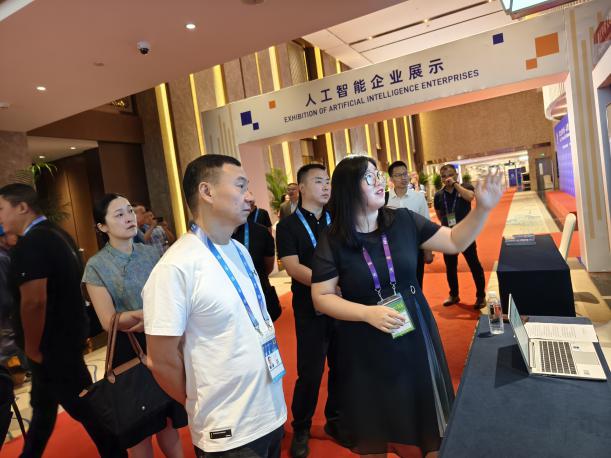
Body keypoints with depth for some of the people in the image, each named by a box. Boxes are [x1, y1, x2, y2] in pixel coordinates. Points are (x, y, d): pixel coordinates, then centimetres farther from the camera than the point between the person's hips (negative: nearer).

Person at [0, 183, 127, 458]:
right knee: (43, 402, 25)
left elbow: (33, 301, -28)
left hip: (53, 343, -10)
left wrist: (32, 349, -14)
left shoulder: (30, 244, -21)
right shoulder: (57, 234, 9)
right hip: (67, 333, 10)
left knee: (82, 406, 5)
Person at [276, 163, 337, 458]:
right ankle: (301, 428, 28)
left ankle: (336, 419, 36)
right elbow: (292, 267, -13)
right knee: (310, 372, 5)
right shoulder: (288, 226, -4)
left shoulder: (336, 220, 9)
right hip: (310, 309, -4)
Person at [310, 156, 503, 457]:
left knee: (424, 411, 19)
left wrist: (482, 209, -11)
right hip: (366, 347, -2)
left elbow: (454, 242, 2)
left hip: (415, 334, 3)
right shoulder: (332, 241, -12)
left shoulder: (404, 221, -5)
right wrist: (368, 313, -24)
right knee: (375, 429, 16)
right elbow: (322, 298, -12)